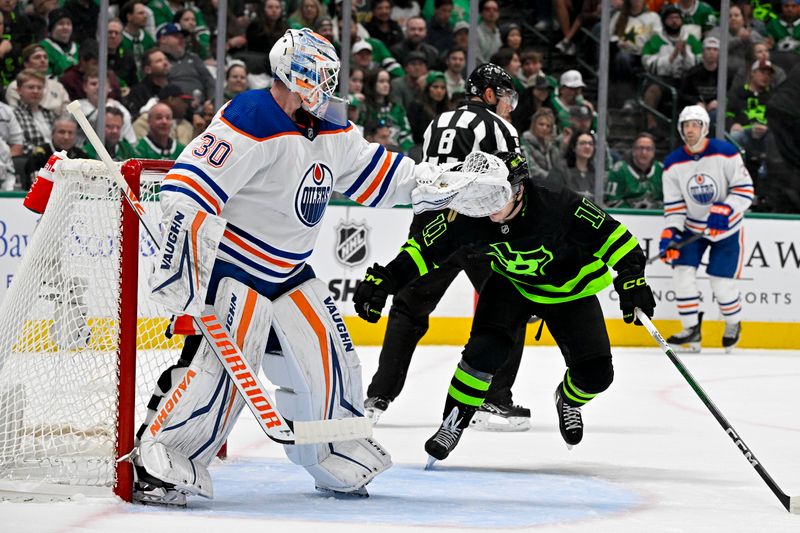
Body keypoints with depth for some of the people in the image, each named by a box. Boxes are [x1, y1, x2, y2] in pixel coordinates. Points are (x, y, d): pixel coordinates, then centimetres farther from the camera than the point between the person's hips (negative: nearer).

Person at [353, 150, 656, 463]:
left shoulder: (559, 206, -35)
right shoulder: (468, 218, -28)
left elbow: (612, 237, -26)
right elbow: (424, 249, -20)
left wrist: (631, 278, -34)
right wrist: (384, 279, -31)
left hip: (569, 290, -1)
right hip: (511, 283, 1)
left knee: (595, 373, -7)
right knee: (486, 350, -25)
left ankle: (569, 400, 30)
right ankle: (455, 420, -3)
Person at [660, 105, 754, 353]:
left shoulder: (725, 153, -18)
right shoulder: (673, 164, -8)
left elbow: (745, 189, -16)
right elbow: (674, 205, -4)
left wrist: (725, 211, -31)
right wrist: (669, 235, -18)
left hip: (726, 228, -3)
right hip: (692, 227, 3)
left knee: (722, 283, -5)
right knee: (683, 272, -13)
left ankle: (733, 325, 24)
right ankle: (691, 330, -1)